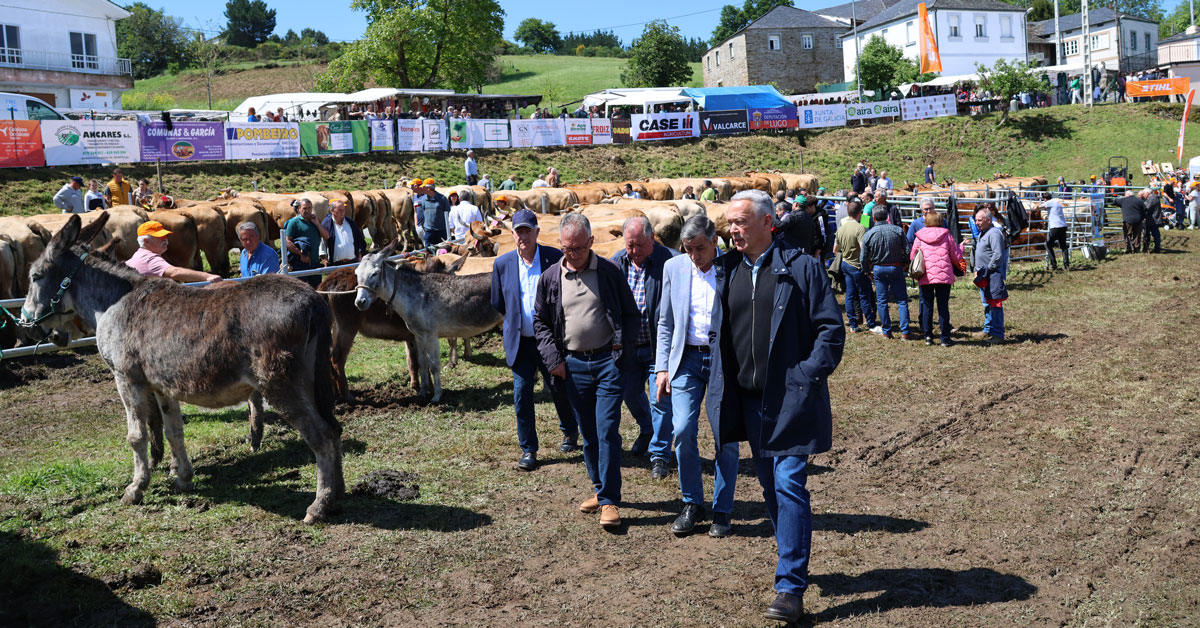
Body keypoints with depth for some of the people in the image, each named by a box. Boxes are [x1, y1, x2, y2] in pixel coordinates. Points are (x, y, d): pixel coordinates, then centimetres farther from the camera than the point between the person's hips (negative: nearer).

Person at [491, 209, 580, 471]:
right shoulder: (502, 264, 0)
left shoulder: (555, 258, -7)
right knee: (521, 395, 0)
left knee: (559, 389, 12)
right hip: (520, 342, 2)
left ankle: (570, 433, 39)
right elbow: (498, 304, 12)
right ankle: (528, 450, 14)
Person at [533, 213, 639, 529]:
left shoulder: (610, 272, -1)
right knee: (588, 433, 12)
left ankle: (609, 500, -1)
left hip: (608, 361, -3)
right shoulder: (550, 277, 5)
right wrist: (553, 359, 2)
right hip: (574, 365, 3)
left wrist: (621, 348, -5)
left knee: (607, 430, -8)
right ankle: (600, 489, 27)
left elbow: (632, 315, 6)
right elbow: (540, 322, 13)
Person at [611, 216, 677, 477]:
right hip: (628, 345, 5)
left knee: (660, 400, -2)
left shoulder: (670, 261, -14)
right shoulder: (616, 263, 1)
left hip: (659, 345, -5)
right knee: (630, 392, 17)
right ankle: (647, 429, 47)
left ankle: (660, 455, 14)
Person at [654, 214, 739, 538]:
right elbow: (666, 322, 11)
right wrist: (662, 368, 5)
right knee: (682, 430, -8)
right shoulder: (673, 267, 5)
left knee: (726, 437, 1)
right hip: (687, 358, 2)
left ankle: (722, 511, 16)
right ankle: (692, 504, 11)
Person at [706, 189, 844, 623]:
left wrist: (809, 376, -14)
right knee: (770, 486, 14)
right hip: (748, 400, 6)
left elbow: (831, 328, -6)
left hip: (790, 400, -6)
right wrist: (721, 385, 9)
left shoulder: (801, 268, -7)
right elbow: (720, 332, 17)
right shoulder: (726, 271, 9)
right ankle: (794, 565, 32)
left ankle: (790, 588, -5)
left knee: (789, 484, -10)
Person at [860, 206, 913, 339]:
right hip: (896, 267, 0)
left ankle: (886, 331, 11)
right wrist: (905, 264, 12)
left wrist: (867, 272, 12)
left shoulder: (868, 234, -6)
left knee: (881, 301, 9)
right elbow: (907, 250, -6)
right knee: (902, 300, 4)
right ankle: (905, 332, -1)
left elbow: (863, 257, -2)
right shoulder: (898, 230, -7)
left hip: (878, 269, 1)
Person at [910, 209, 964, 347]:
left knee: (927, 306, 10)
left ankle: (928, 336, 7)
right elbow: (957, 258, 6)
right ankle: (945, 339, 7)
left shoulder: (920, 236, 2)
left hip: (925, 277, 0)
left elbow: (912, 257, 5)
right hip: (944, 276, 0)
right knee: (943, 307, 5)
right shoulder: (946, 235, 1)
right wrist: (961, 246, 25)